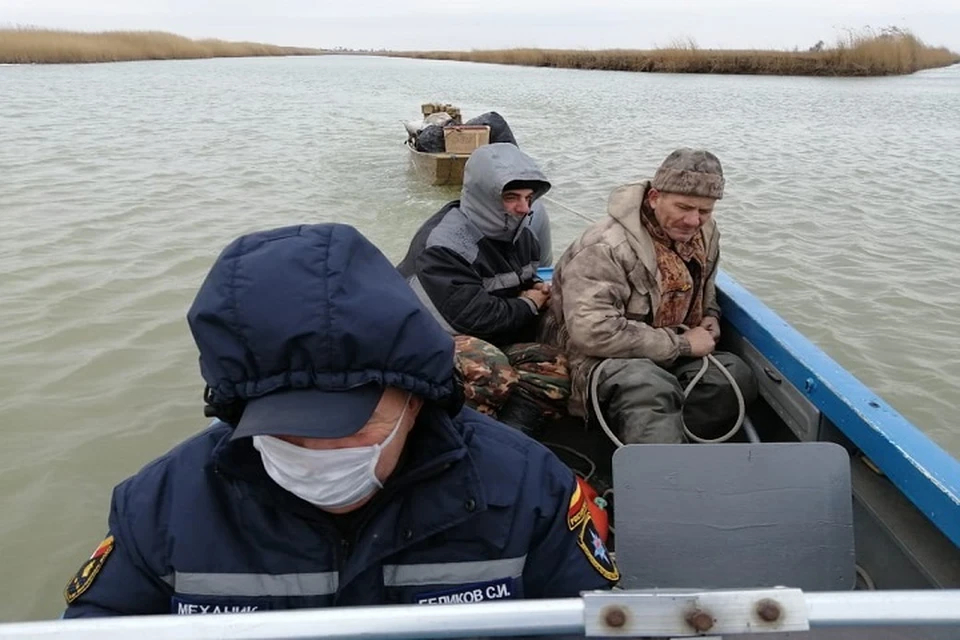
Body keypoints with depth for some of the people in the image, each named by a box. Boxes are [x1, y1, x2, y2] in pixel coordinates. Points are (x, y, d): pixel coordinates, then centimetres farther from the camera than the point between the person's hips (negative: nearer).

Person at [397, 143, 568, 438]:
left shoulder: (522, 234, 6)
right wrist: (527, 307, -10)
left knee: (555, 367, -17)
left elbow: (531, 284, 26)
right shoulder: (443, 244, -22)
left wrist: (541, 292, 0)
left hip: (494, 344, 8)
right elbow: (473, 318, -28)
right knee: (489, 368, -38)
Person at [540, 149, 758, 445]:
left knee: (736, 374, -19)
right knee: (650, 386, -40)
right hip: (599, 362, -8)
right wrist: (681, 344, -23)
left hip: (669, 358, 8)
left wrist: (710, 315, 4)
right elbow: (593, 332, -32)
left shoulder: (704, 233, 4)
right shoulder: (605, 248, -23)